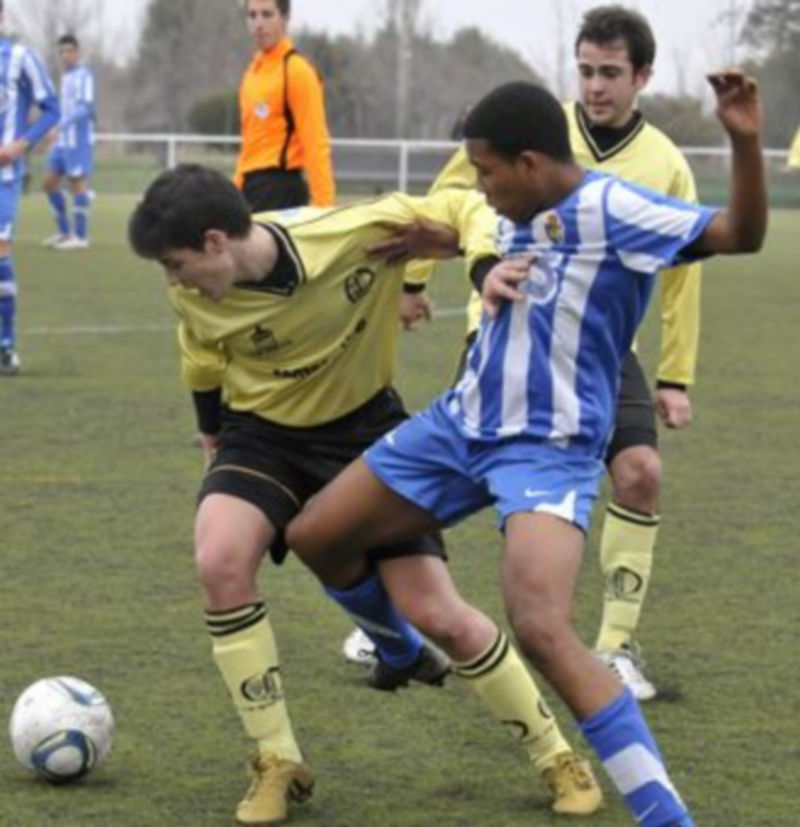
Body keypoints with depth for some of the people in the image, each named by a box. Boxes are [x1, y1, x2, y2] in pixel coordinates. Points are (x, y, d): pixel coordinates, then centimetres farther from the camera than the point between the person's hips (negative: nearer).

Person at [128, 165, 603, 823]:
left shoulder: (352, 232, -29)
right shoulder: (194, 296, -18)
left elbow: (464, 210, -18)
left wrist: (488, 263, -38)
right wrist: (214, 437, 18)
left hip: (365, 428, -2)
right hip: (262, 431, 2)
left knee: (438, 615, -5)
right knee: (220, 563, -28)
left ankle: (557, 757, 17)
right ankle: (280, 764, -12)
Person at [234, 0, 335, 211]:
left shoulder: (297, 71, -9)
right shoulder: (253, 71, 15)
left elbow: (315, 144, -14)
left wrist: (323, 206, -20)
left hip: (280, 188, -8)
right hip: (252, 188, 8)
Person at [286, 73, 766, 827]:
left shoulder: (611, 208, -18)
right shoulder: (523, 216, 6)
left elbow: (739, 234, -26)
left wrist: (745, 143, -42)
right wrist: (493, 279, 4)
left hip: (548, 451, -9)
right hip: (461, 424, 9)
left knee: (542, 631, -28)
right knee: (314, 536, 14)